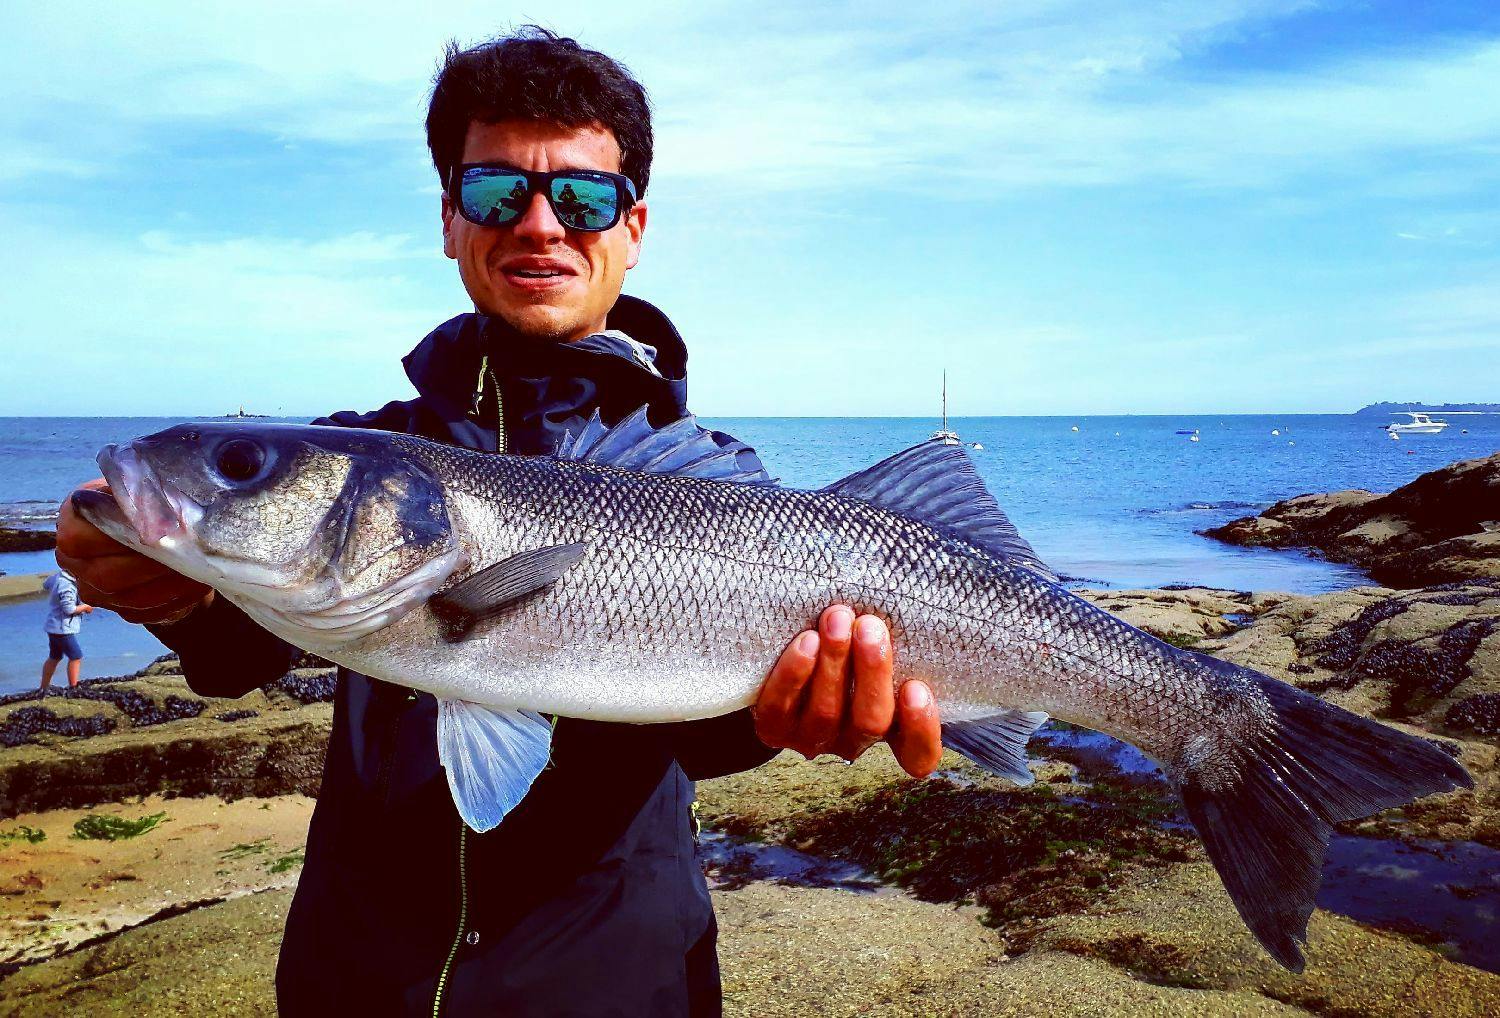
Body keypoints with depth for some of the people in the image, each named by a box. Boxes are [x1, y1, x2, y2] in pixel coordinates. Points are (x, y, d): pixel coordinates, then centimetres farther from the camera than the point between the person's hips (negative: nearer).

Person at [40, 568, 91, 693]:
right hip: (63, 629, -10)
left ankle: (43, 689, 29)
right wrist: (85, 607, -12)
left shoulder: (57, 576, 5)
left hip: (53, 626, 10)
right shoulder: (67, 586, -25)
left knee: (54, 657, 21)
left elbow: (45, 584, 27)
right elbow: (69, 609, -26)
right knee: (76, 657, -3)